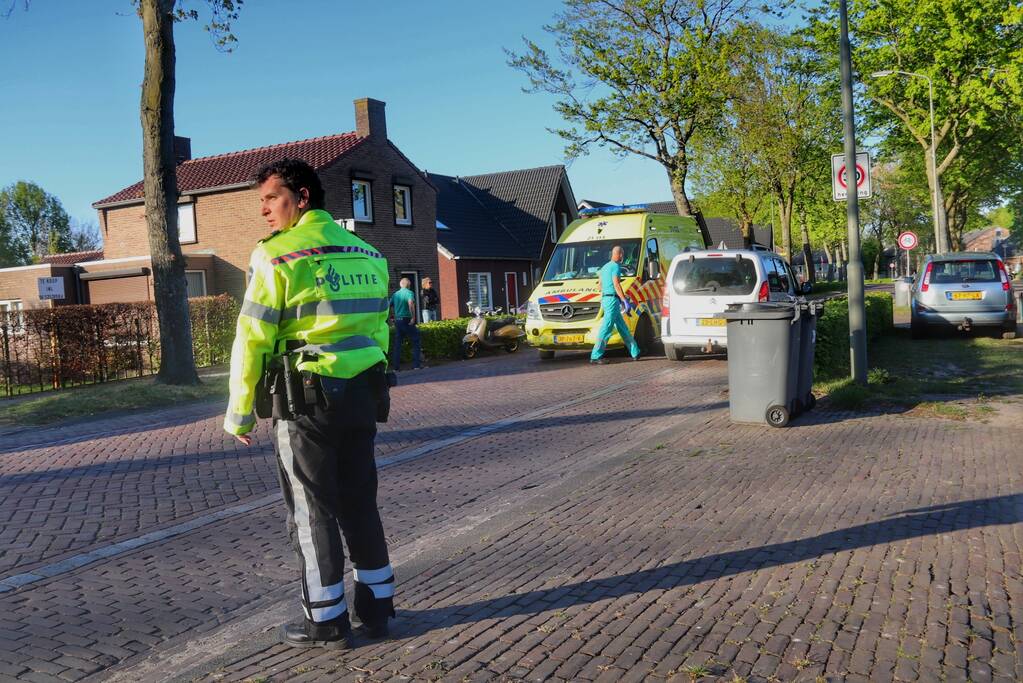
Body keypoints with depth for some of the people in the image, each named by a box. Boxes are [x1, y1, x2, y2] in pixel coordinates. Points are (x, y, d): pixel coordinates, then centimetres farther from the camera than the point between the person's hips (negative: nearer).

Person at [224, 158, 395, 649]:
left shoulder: (278, 255, -9)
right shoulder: (367, 254, 10)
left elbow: (251, 339, -11)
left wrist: (238, 412, -3)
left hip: (306, 399, -6)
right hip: (361, 395, 6)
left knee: (312, 513, 6)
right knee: (360, 504, 15)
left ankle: (326, 622, 15)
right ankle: (376, 607, 24)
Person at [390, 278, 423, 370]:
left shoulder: (395, 294, 12)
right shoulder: (409, 293, -6)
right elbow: (411, 303, -24)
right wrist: (413, 317, -21)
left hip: (397, 320, 6)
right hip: (406, 320, -6)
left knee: (397, 343, 10)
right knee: (415, 341, 4)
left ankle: (396, 366, 8)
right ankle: (416, 364, 0)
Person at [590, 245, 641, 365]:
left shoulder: (605, 267, 20)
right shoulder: (616, 266, -9)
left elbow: (600, 286, 24)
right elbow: (616, 285, -18)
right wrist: (625, 301, -18)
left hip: (605, 299, 10)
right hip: (612, 299, -10)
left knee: (623, 328, 13)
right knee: (606, 328, -11)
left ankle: (635, 353, 19)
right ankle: (595, 356, -13)